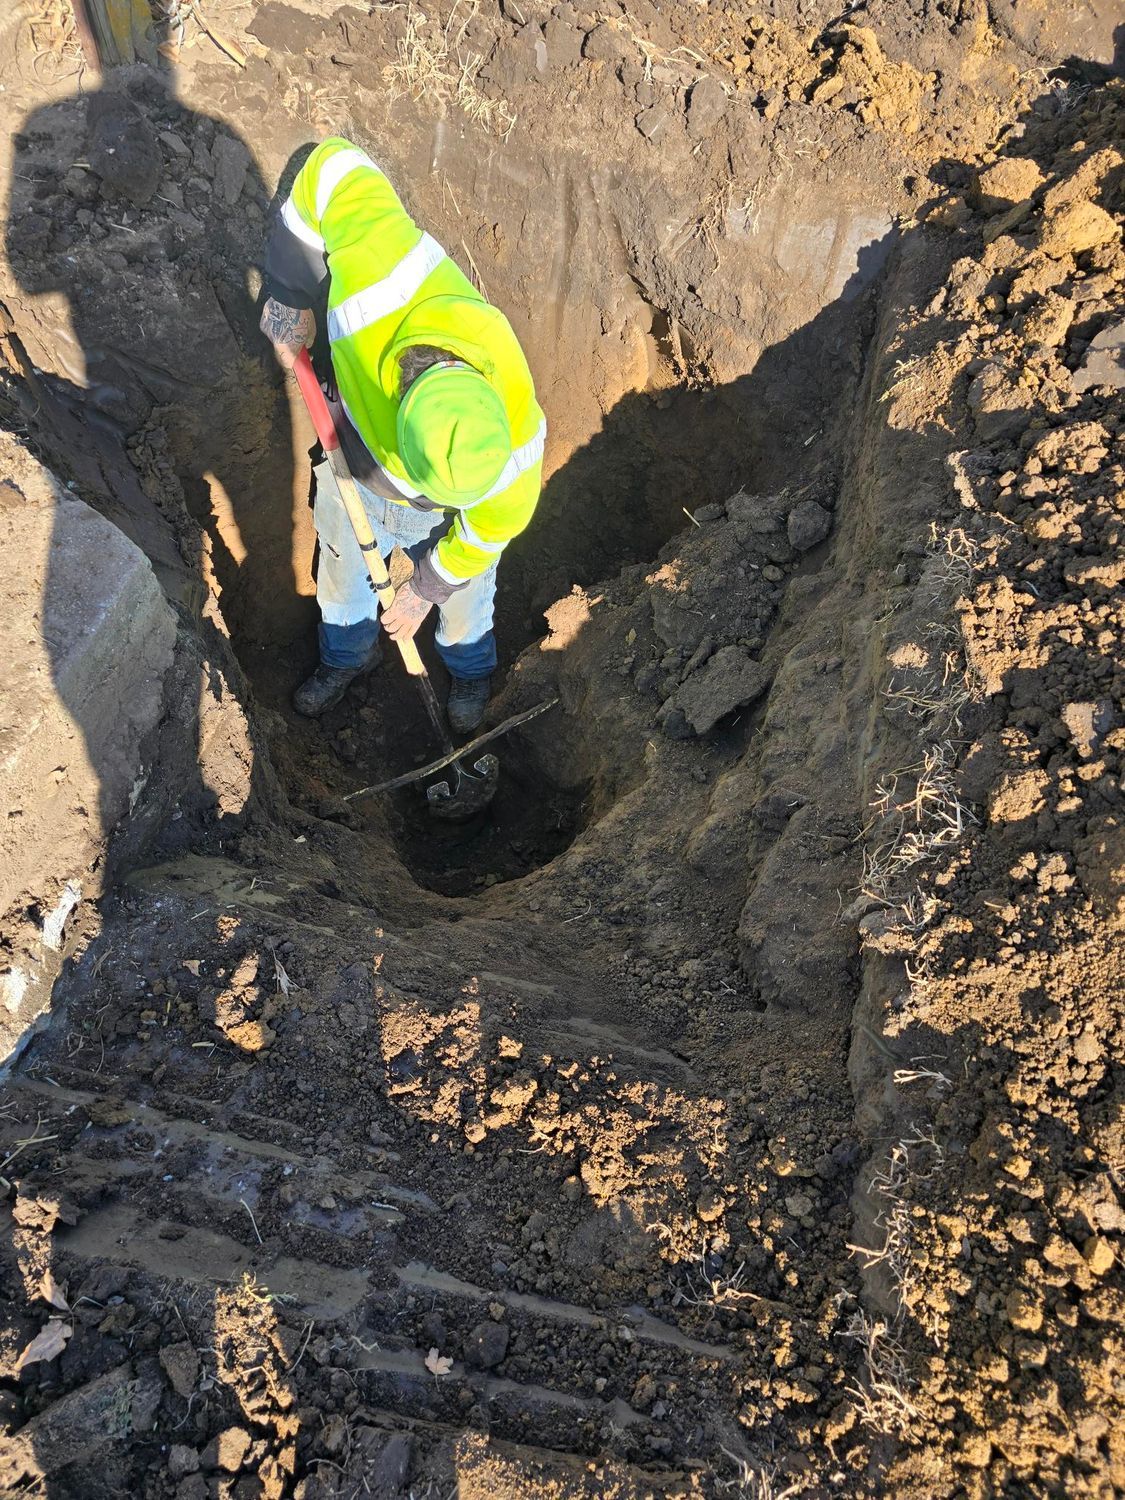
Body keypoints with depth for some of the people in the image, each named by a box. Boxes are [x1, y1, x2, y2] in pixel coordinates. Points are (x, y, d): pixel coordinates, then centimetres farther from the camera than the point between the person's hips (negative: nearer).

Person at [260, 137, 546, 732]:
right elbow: (333, 165, -26)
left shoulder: (512, 438, -43)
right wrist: (290, 295, -23)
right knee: (344, 576, 28)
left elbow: (492, 524, -20)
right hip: (355, 469, 3)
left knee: (463, 597, 26)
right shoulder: (377, 281, -44)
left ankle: (469, 668, 62)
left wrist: (425, 588, -5)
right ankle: (348, 654, 62)